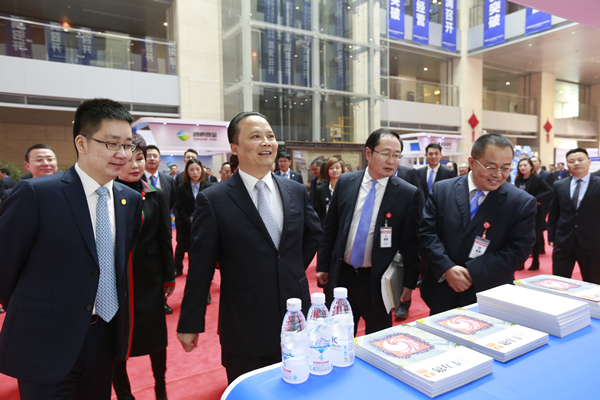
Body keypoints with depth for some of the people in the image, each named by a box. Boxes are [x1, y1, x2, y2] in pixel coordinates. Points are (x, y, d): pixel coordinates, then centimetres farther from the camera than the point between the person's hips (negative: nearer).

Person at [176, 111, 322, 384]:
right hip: (244, 328, -4)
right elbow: (200, 267, -9)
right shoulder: (213, 200, -12)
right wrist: (189, 325, -5)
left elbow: (314, 234, 16)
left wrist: (295, 269, 7)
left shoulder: (296, 191, 2)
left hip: (296, 320, 4)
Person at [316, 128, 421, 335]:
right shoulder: (345, 182, -1)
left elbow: (411, 243, -4)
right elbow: (330, 229, 5)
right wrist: (323, 266, 5)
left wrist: (409, 283, -3)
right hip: (341, 277, 3)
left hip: (377, 283, -2)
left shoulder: (409, 194, -9)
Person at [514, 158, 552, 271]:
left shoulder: (537, 179, -7)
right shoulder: (518, 180, 8)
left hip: (534, 213, -4)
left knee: (534, 240, 6)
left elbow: (549, 191, -13)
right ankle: (520, 263, 14)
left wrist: (537, 199, -20)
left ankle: (535, 263, 21)